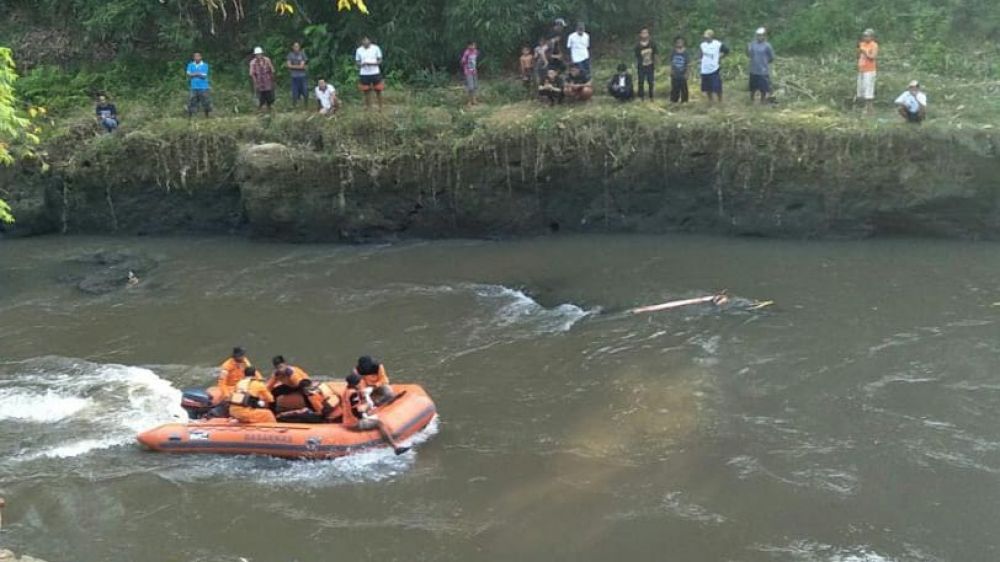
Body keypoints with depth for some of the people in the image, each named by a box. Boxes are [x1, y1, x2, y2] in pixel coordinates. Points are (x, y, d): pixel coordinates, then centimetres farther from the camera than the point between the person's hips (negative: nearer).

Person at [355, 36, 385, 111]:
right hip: (364, 74, 1)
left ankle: (380, 107, 15)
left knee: (378, 91, 3)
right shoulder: (359, 50, 1)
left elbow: (380, 60, -1)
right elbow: (357, 62, 7)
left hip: (375, 73, -1)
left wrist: (372, 63, -19)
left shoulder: (375, 48, -4)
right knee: (366, 92, 5)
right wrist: (362, 64, -16)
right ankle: (368, 108, 14)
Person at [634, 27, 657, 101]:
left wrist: (655, 67, 4)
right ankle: (641, 98, 23)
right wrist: (636, 69, -2)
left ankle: (651, 97, 27)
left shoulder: (652, 44, -10)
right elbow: (637, 58, -5)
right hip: (641, 68, -1)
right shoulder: (638, 46, -14)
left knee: (651, 83, 10)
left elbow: (655, 56, 0)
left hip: (650, 67, 1)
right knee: (641, 83, 8)